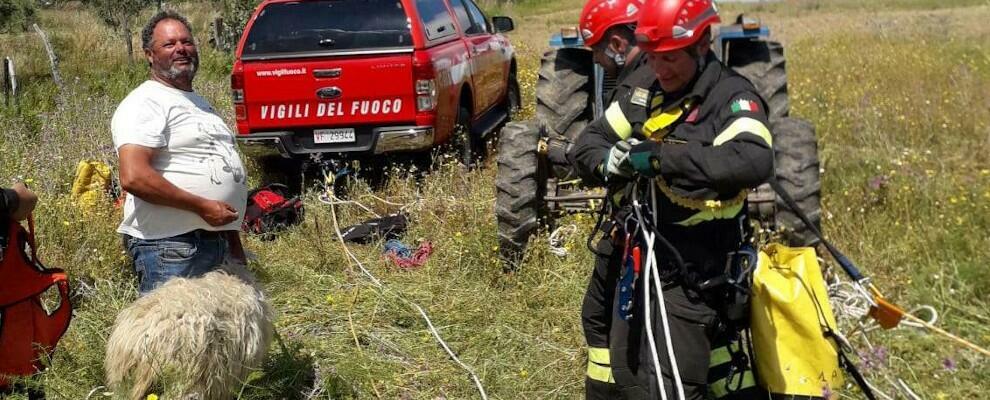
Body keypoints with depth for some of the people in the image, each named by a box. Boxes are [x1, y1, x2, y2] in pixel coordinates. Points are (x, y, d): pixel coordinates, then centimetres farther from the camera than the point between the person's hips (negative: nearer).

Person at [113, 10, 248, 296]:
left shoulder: (200, 104, 20)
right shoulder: (145, 104, -9)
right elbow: (133, 177, -23)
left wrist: (235, 244, 23)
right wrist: (201, 206, -20)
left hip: (218, 241, 9)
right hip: (170, 246, -9)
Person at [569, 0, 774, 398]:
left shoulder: (732, 97, -15)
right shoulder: (644, 93, 7)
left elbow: (754, 161, -34)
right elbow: (586, 145, 9)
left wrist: (662, 156, -33)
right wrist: (611, 160, -15)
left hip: (691, 275, -8)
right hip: (638, 260, 8)